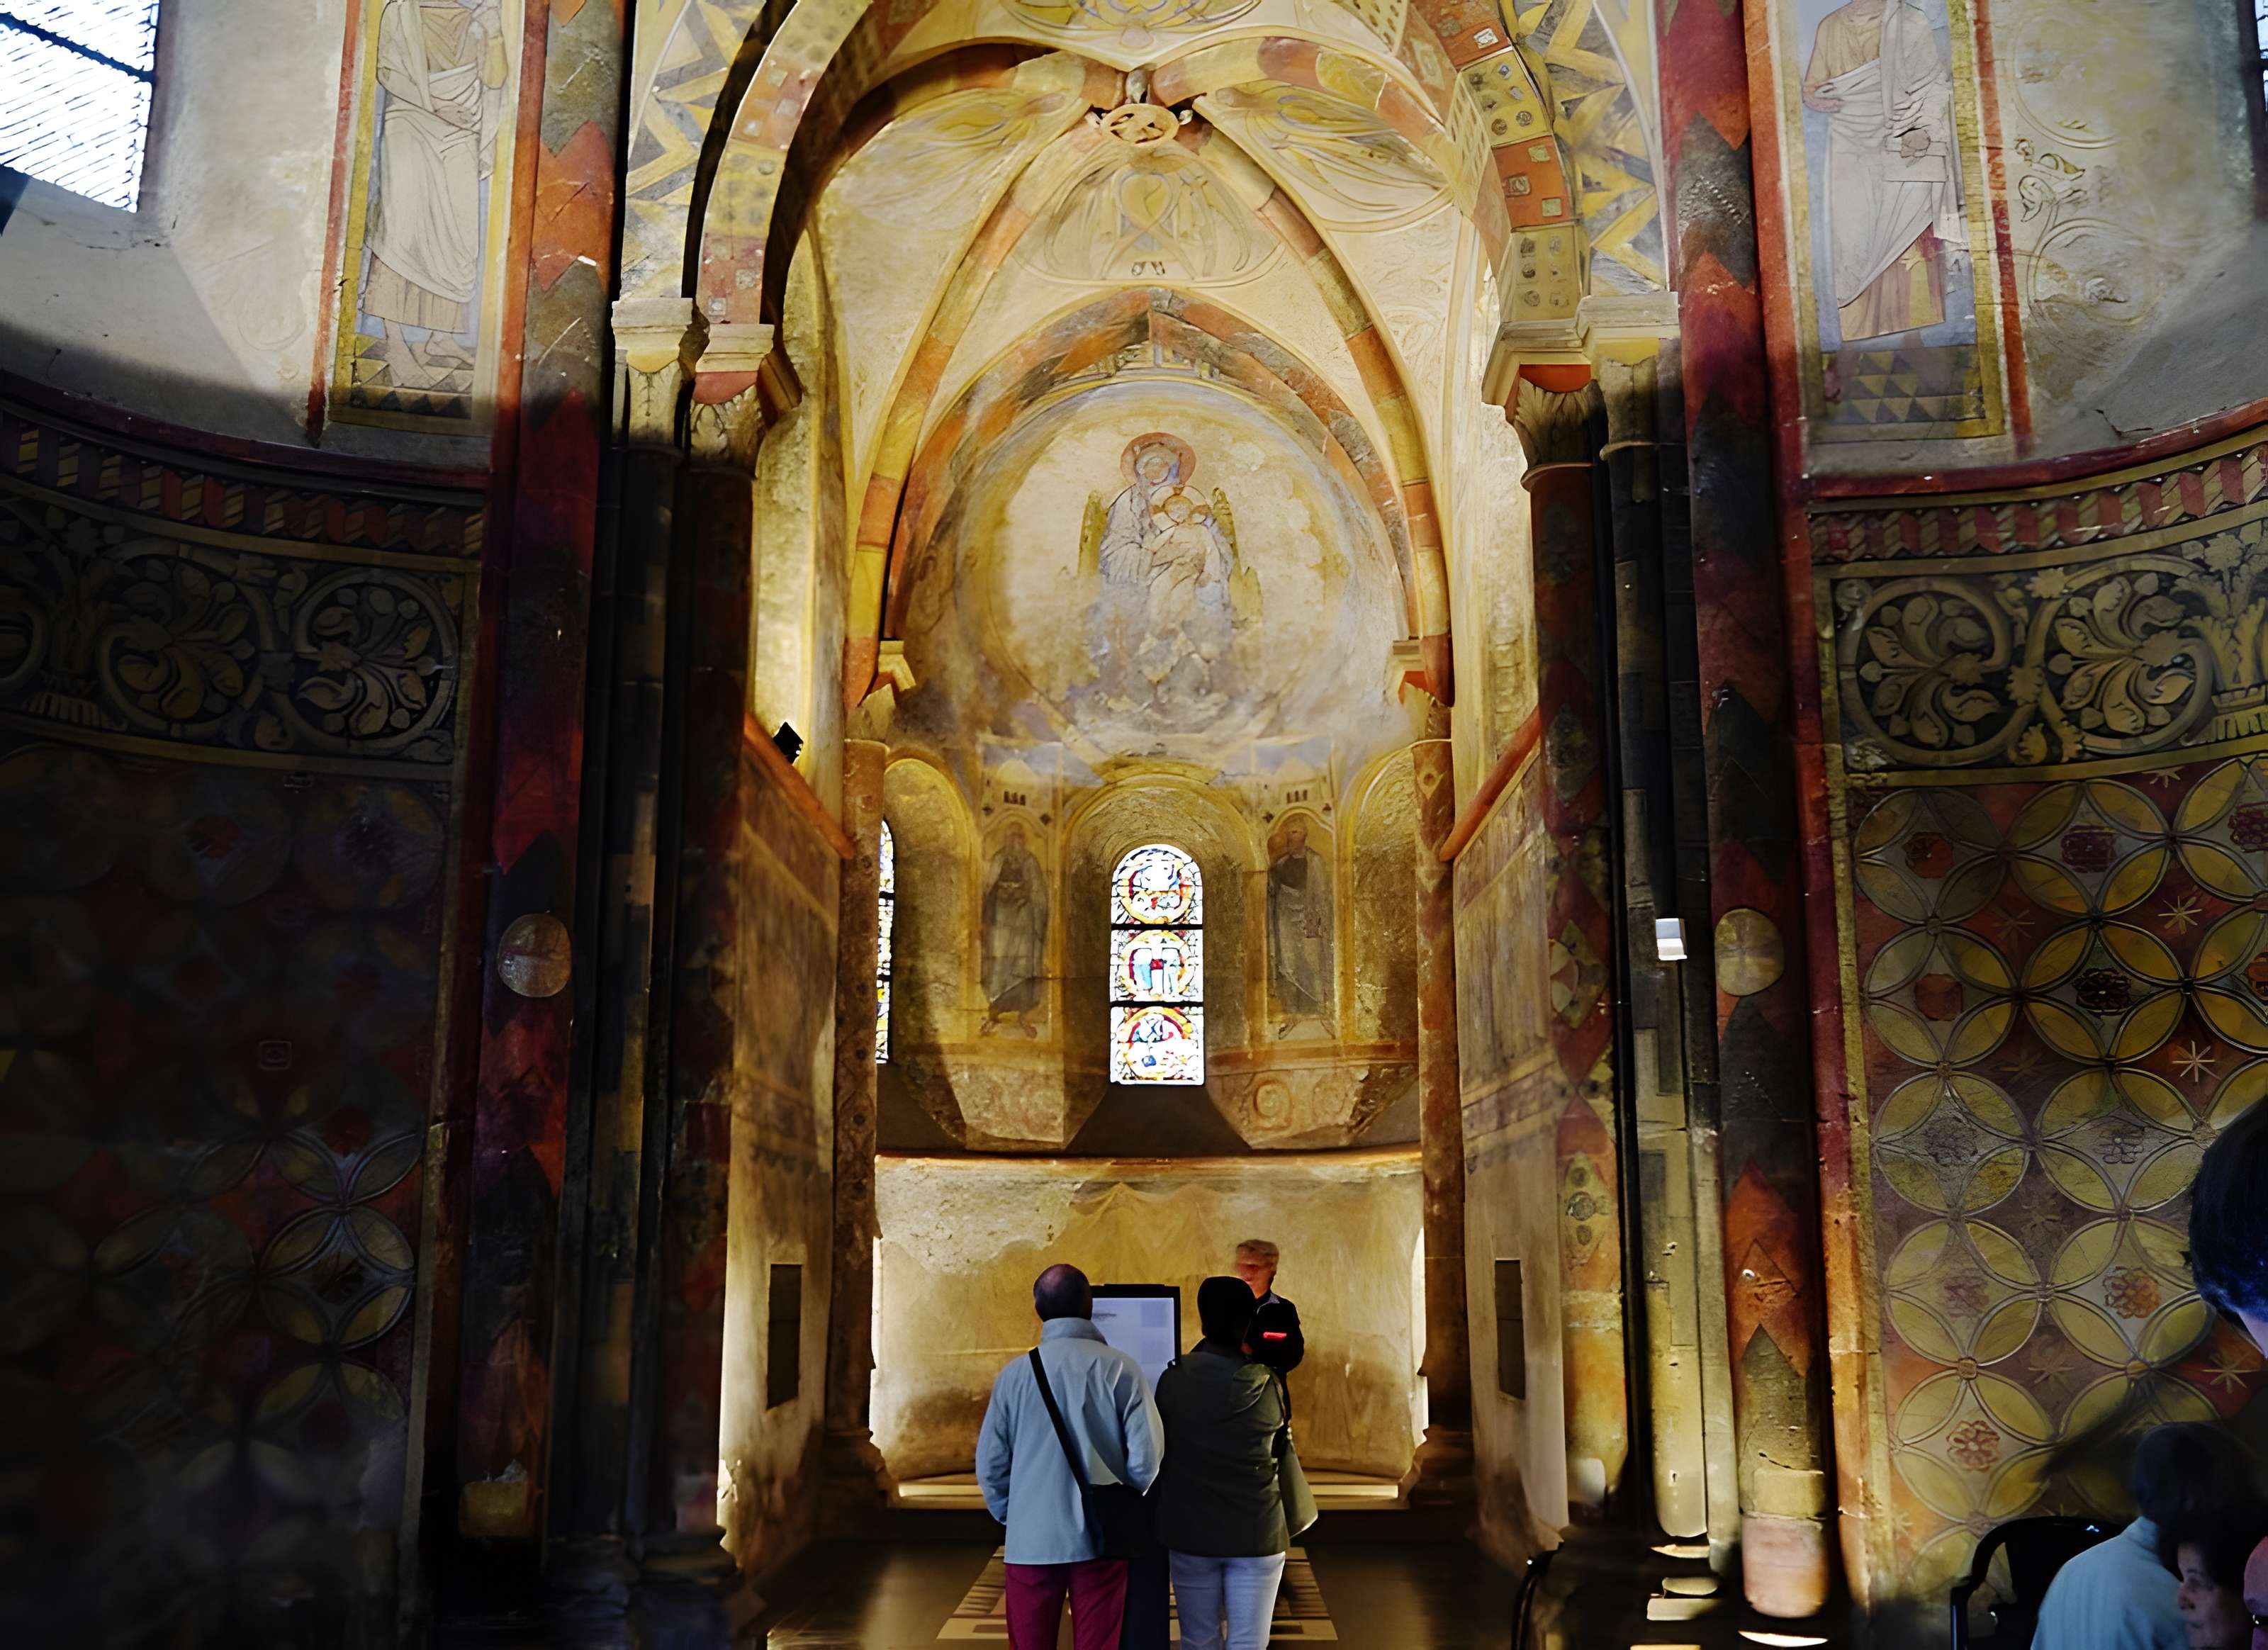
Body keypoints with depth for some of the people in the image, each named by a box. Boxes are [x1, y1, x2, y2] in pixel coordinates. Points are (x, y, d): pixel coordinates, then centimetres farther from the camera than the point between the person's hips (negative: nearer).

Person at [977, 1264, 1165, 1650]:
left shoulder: (1015, 1374, -2)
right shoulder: (1120, 1369, -7)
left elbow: (990, 1463, 2)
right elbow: (1146, 1459, -7)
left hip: (1030, 1540, 1)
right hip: (1099, 1539, -1)